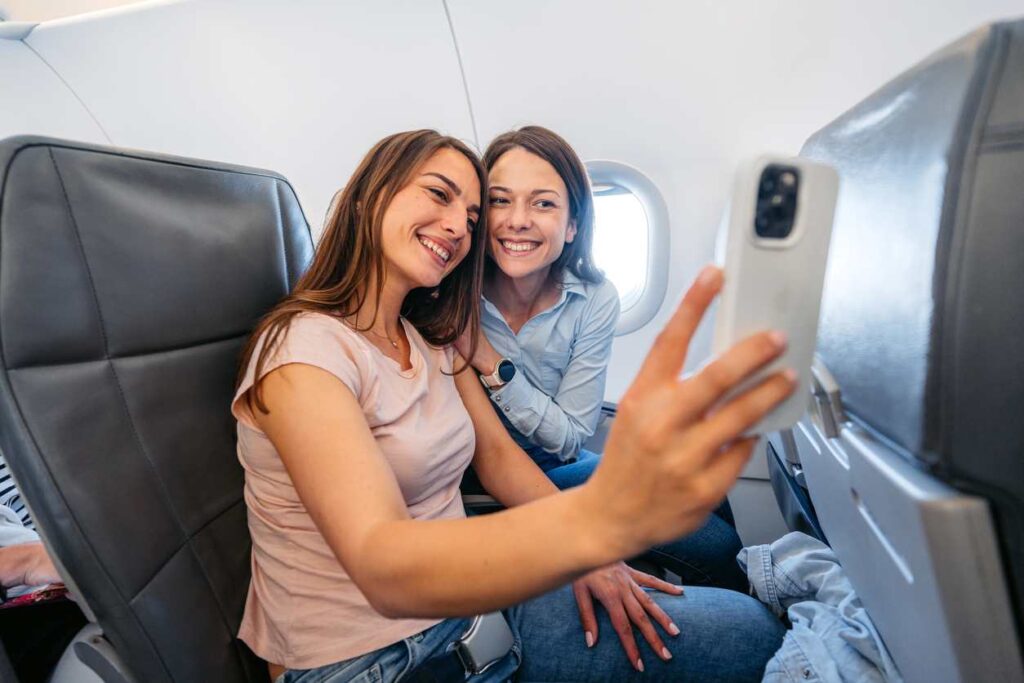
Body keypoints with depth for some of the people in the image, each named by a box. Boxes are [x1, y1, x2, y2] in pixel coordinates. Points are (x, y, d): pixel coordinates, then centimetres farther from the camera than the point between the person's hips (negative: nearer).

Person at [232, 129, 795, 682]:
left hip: (465, 598, 7)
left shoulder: (433, 339, 5)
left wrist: (587, 551, -11)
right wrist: (599, 521, -50)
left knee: (749, 629, -1)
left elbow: (496, 454, 4)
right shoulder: (305, 350, -20)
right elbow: (381, 568, -34)